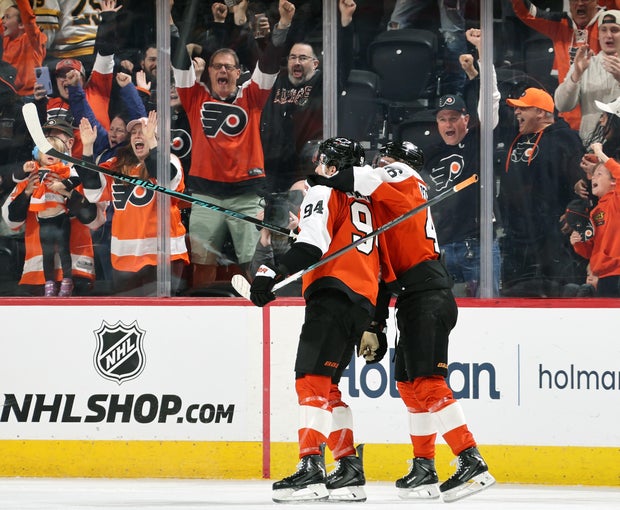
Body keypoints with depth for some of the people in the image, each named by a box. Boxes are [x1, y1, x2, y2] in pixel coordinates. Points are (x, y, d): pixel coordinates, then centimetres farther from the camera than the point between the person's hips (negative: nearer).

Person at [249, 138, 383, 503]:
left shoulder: (325, 193, 5)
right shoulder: (366, 204, 29)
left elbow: (313, 244, -14)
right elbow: (381, 270, 30)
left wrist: (274, 274, -23)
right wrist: (376, 329, 33)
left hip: (334, 294, -8)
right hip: (363, 304, 8)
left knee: (312, 380, -15)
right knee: (327, 388, 15)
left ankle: (311, 469, -28)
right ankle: (351, 472, 12)